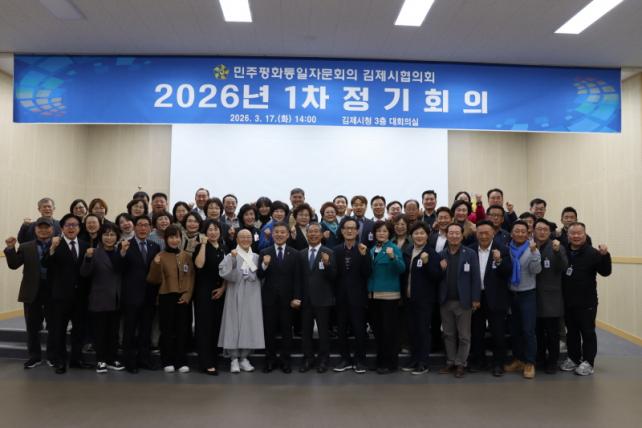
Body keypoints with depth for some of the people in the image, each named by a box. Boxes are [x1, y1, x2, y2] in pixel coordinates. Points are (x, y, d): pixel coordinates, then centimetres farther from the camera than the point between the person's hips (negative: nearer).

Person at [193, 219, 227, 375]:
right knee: (205, 326, -3)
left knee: (216, 325, 10)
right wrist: (203, 244, -20)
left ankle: (214, 359, 20)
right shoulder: (201, 247, -5)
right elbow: (199, 264, -24)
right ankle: (206, 363, 0)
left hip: (219, 291, 5)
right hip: (204, 291, -5)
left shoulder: (223, 248, 10)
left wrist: (223, 287, 0)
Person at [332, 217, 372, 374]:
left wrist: (364, 255, -22)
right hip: (341, 296, 3)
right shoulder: (336, 250, 4)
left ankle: (360, 360, 15)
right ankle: (345, 359, 23)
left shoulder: (363, 250, -3)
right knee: (341, 329, 10)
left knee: (359, 329, 2)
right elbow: (333, 274, 1)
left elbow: (367, 273, -11)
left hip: (357, 295, -3)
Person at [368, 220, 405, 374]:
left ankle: (390, 363, 10)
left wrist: (392, 257, -33)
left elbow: (402, 269, -20)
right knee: (377, 327, 13)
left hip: (389, 294, -6)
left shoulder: (394, 248, -6)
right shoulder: (372, 249, 12)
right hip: (373, 293, 6)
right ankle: (380, 359, 26)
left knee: (389, 328, -1)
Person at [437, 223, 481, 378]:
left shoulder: (470, 254, -4)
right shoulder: (441, 255, 5)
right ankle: (450, 362, 24)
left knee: (464, 335, 5)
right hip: (445, 301, 3)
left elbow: (475, 277, -6)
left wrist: (475, 299, -10)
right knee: (448, 334, 13)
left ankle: (461, 364, 17)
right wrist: (440, 269, -14)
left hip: (463, 301, -3)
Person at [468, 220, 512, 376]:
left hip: (495, 298, -2)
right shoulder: (470, 250, 2)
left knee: (498, 333, 5)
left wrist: (499, 261, -28)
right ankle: (478, 360, 27)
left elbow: (508, 273, -11)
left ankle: (498, 363, 18)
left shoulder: (502, 250, -5)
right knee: (476, 332, 13)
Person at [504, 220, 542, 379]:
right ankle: (518, 360, 25)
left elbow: (536, 270, -17)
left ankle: (530, 363, 6)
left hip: (528, 294, -4)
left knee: (528, 330, -5)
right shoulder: (507, 249, 2)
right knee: (514, 330, 12)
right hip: (511, 294, 4)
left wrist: (533, 252, -26)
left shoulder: (532, 249, -5)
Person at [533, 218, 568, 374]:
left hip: (551, 297, -2)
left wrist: (557, 252, -31)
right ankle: (540, 359, 27)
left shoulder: (557, 247, -2)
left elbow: (564, 267, -18)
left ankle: (552, 361, 16)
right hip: (534, 296, 3)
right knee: (538, 331, 13)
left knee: (552, 332, 4)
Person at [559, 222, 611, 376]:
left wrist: (605, 255, -31)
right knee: (571, 331, 15)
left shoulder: (592, 253, -10)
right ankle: (573, 358, 27)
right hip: (567, 301, 5)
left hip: (586, 302, -5)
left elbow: (605, 272, -16)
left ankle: (588, 362, 15)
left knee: (587, 332, 4)